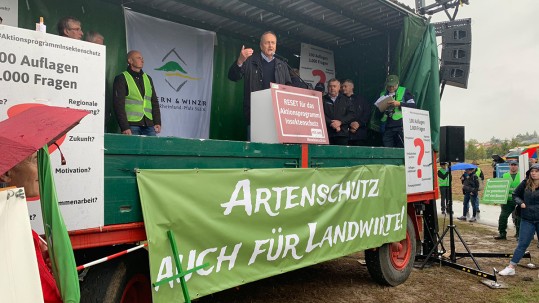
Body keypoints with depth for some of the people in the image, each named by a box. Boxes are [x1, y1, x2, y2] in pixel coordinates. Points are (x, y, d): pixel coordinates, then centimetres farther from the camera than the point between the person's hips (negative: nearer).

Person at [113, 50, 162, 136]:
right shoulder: (121, 79, 1)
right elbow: (119, 105, -6)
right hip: (131, 125, -4)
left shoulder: (147, 78, 18)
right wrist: (124, 127, -14)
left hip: (149, 124, 5)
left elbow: (154, 102, 17)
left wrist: (157, 122, 5)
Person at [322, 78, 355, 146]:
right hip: (327, 134, -1)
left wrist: (340, 122, -9)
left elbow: (352, 114, 6)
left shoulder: (346, 100, 16)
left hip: (342, 134, 2)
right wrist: (331, 124, -14)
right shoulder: (323, 100, 9)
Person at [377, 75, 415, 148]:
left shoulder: (404, 91, 9)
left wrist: (399, 104, -13)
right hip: (387, 128, 4)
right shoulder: (382, 94, 20)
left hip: (401, 126, -3)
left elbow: (413, 105, -2)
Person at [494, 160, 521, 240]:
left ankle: (519, 234, 19)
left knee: (519, 218, 6)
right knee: (503, 217, 1)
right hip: (507, 201, 2)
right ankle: (502, 233, 12)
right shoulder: (504, 176, 8)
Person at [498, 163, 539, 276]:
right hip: (527, 220, 1)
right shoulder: (525, 183, 0)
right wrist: (520, 203, -7)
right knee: (522, 244, 3)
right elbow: (515, 195, 11)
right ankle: (511, 267, 9)